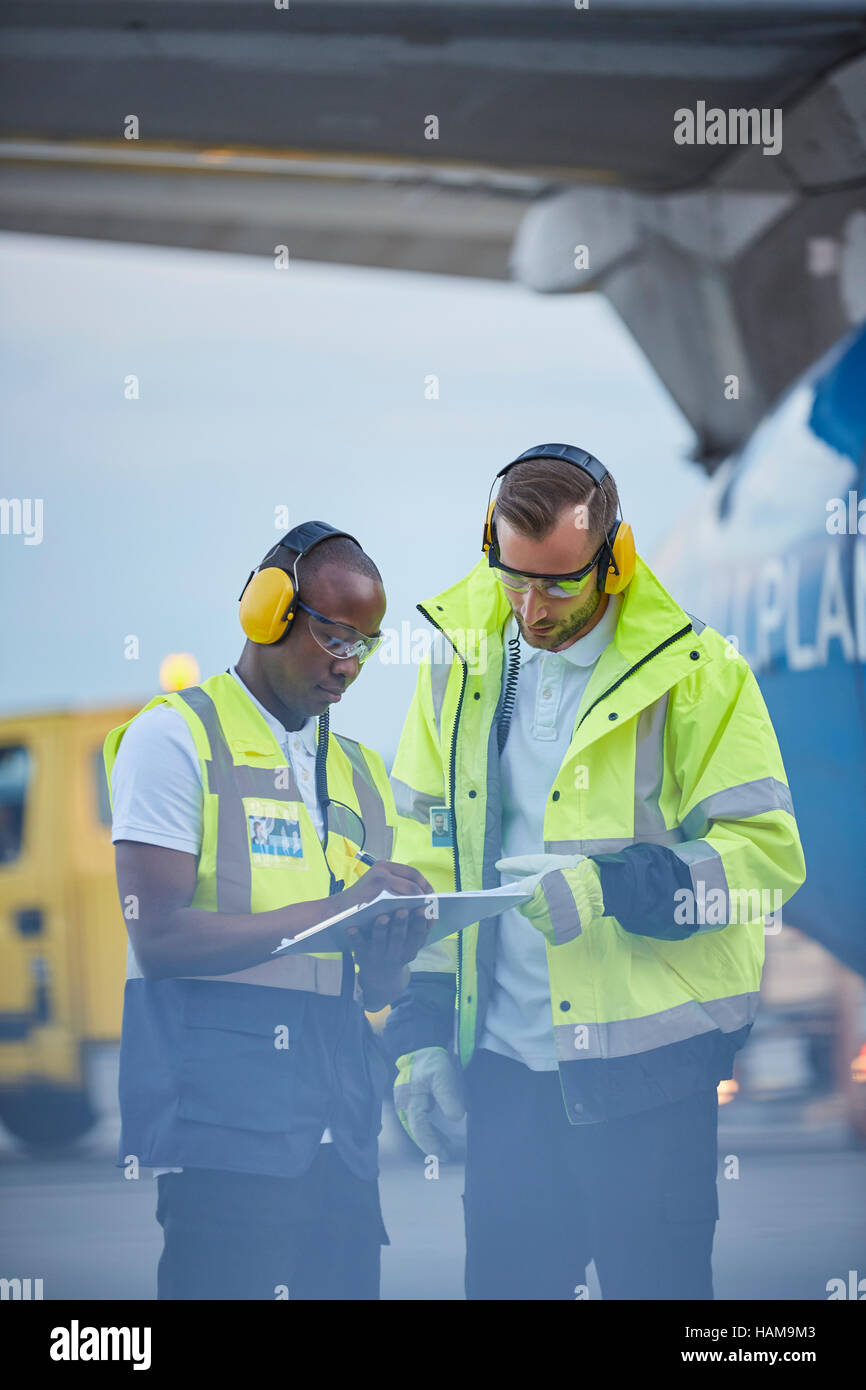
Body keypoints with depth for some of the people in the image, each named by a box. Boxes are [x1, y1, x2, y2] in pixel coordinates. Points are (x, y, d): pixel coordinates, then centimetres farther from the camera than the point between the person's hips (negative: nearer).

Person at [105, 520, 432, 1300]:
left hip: (339, 1130, 6)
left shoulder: (360, 773, 22)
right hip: (227, 1115, -6)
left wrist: (393, 953, -3)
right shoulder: (176, 738, 1)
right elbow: (159, 936, -11)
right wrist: (332, 911, -15)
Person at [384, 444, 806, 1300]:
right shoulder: (461, 665, 8)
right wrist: (420, 1032, 7)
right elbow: (422, 857, 13)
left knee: (654, 1283, 0)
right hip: (504, 1060, 4)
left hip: (643, 1063, -4)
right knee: (503, 1282, 7)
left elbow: (767, 851, -8)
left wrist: (613, 888, -21)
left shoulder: (694, 674, -5)